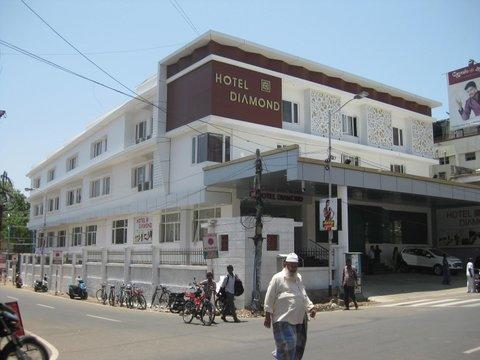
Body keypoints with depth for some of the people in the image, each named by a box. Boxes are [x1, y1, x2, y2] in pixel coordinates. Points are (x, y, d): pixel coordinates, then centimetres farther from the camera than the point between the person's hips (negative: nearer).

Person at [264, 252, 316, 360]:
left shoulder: (299, 278, 17)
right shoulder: (277, 278, -5)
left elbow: (304, 296, 26)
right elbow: (269, 299, -5)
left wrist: (310, 308, 12)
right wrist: (268, 317, -7)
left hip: (300, 318, 7)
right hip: (283, 319, -7)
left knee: (299, 344, 10)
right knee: (287, 343, -12)